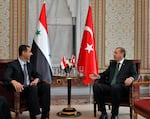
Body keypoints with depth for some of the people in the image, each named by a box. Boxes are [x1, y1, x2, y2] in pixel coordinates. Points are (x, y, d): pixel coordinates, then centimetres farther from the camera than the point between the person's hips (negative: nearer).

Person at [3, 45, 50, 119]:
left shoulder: (29, 65, 19)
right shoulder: (12, 65, -2)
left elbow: (38, 75, 19)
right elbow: (5, 77, -17)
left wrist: (36, 79, -7)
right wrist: (14, 82, -39)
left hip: (31, 88, 6)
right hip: (21, 89, -6)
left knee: (46, 85, -20)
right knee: (33, 87, -36)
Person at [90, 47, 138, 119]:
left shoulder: (130, 64, 13)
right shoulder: (112, 64, 28)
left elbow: (135, 74, 1)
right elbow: (106, 73, 21)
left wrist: (131, 78, -23)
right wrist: (98, 76, 0)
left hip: (121, 87, -5)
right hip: (109, 86, 5)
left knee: (115, 87, -39)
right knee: (96, 86, -22)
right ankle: (103, 113, -15)